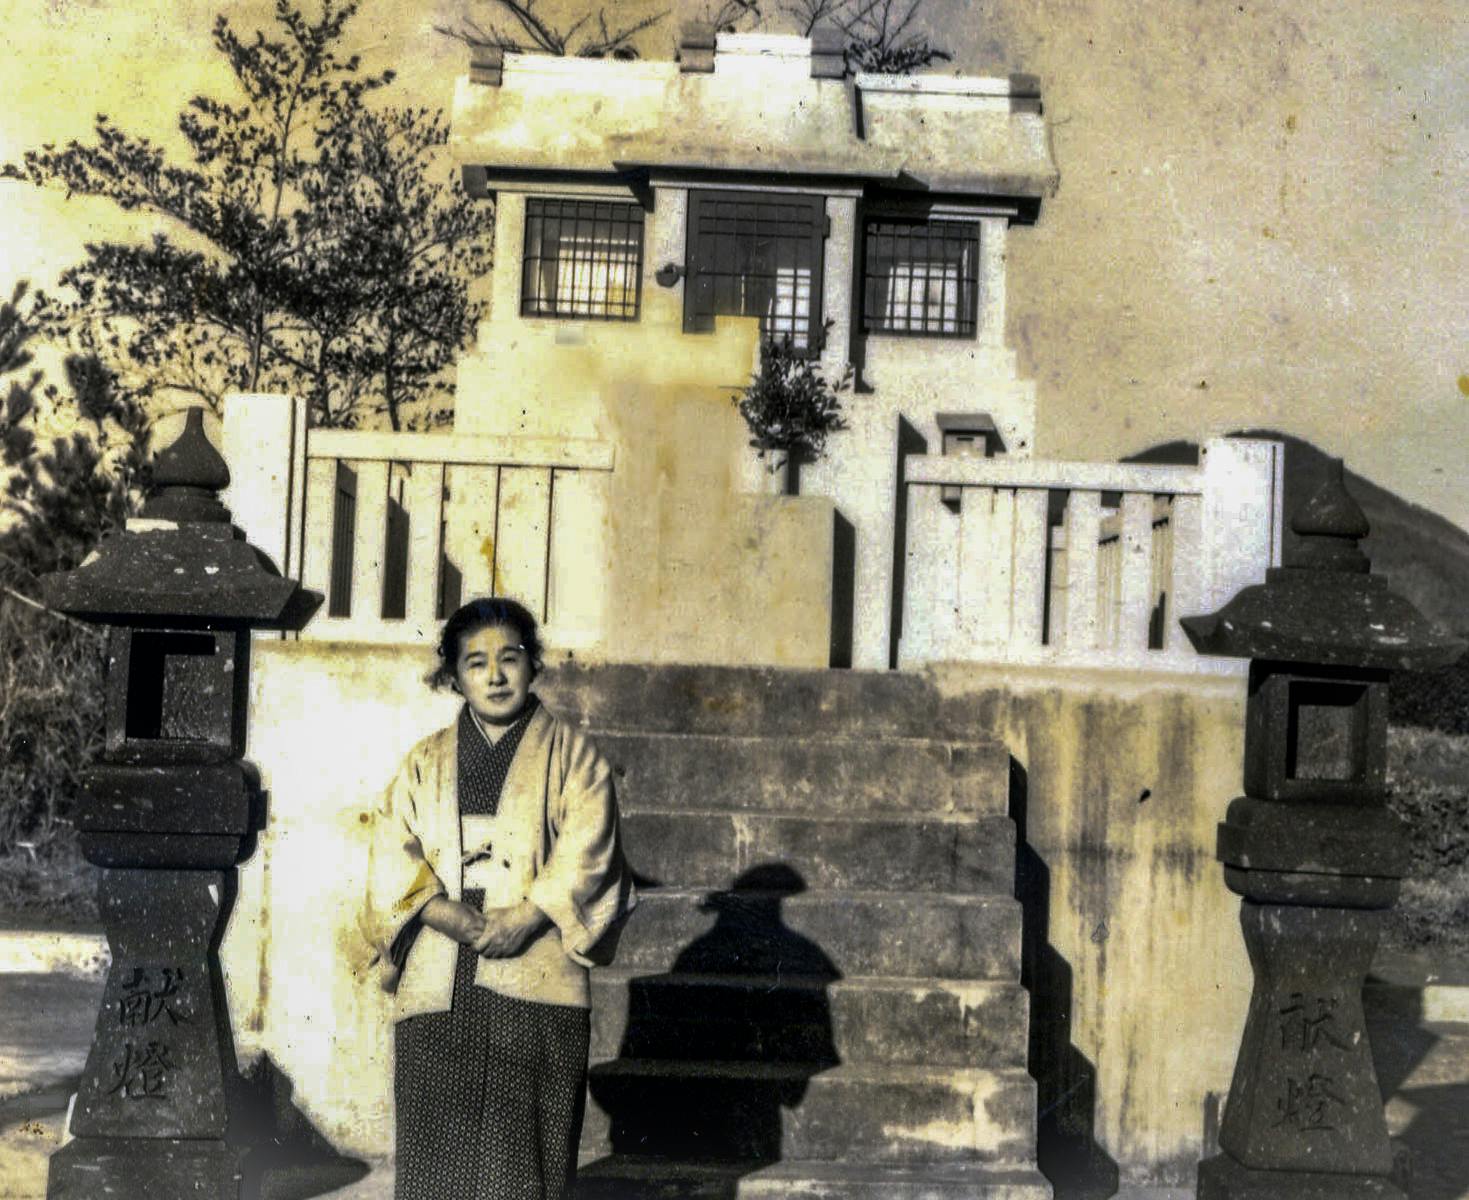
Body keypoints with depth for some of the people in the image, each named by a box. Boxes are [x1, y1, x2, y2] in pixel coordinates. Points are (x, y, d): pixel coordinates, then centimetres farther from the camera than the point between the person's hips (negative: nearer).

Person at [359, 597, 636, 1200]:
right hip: (439, 989, 2)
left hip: (535, 990, -2)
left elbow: (585, 858, -3)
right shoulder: (425, 765, 17)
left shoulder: (571, 756, 11)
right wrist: (453, 918, -13)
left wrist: (522, 919, -18)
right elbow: (393, 865, 5)